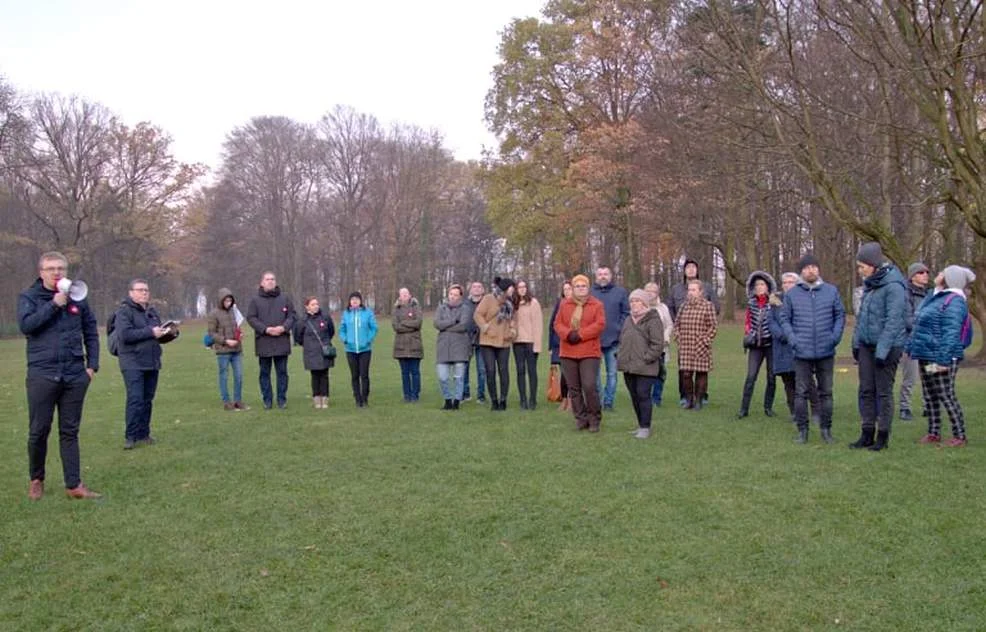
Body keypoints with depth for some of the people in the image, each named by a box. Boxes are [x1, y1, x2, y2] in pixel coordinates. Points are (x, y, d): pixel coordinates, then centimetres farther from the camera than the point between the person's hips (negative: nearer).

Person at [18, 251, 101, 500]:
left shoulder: (77, 298, 9)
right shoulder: (28, 297, 3)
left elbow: (91, 333, 12)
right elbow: (26, 325, -14)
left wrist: (92, 365, 5)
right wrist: (53, 305, -17)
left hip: (75, 375, 2)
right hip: (42, 375, -2)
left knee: (70, 431, 6)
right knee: (39, 431, 6)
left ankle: (74, 485, 8)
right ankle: (36, 479, 25)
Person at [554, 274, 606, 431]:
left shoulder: (597, 305, 2)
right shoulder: (565, 304, 12)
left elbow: (600, 325, -9)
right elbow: (557, 324, 5)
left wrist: (580, 334, -17)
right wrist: (568, 334, -15)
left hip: (589, 353, -4)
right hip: (568, 353, 4)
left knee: (589, 386, -11)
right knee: (574, 388, 6)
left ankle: (595, 419, 5)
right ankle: (581, 418, 17)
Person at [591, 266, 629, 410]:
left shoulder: (620, 292, 6)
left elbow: (626, 313, 4)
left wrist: (620, 330, -6)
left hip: (613, 339, 1)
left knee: (612, 372, 6)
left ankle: (608, 402, 14)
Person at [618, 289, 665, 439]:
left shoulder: (653, 320, -8)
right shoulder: (628, 320, 16)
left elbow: (657, 344, -13)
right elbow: (622, 340, 24)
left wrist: (646, 359, -15)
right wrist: (622, 357, 11)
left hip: (645, 368, -8)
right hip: (629, 367, 8)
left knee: (644, 396, -5)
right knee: (634, 396, 12)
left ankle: (645, 427, 2)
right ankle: (640, 425, 23)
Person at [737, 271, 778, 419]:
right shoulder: (751, 303, 7)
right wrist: (747, 336, 5)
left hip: (771, 344, -1)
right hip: (755, 345, 1)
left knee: (771, 377, 5)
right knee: (750, 376, -4)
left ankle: (768, 407, 18)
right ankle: (744, 409, -1)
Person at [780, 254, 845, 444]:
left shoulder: (831, 291, 2)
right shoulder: (791, 294, 0)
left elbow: (840, 315, 7)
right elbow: (784, 319, 3)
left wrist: (836, 336, -6)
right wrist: (792, 339, -9)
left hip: (826, 352, 1)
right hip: (802, 352, -1)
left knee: (826, 392, 9)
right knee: (801, 392, 4)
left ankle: (826, 428, 20)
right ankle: (802, 429, 13)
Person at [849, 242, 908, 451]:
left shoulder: (893, 286, -16)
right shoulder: (869, 284, 10)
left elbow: (893, 321, -19)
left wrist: (882, 351, -21)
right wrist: (856, 342, 12)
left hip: (887, 346, -8)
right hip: (866, 345, 8)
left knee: (884, 391, 2)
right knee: (866, 390, 9)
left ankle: (883, 436, 13)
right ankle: (867, 433, 17)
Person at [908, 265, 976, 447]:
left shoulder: (954, 301, -16)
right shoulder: (935, 296, 14)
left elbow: (951, 333, -22)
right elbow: (920, 326, 22)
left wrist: (944, 359, -26)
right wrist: (912, 347, 21)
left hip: (940, 358, -9)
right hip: (925, 356, 9)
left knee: (946, 397, -3)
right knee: (930, 396, 13)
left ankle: (959, 435, 7)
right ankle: (933, 433, 21)